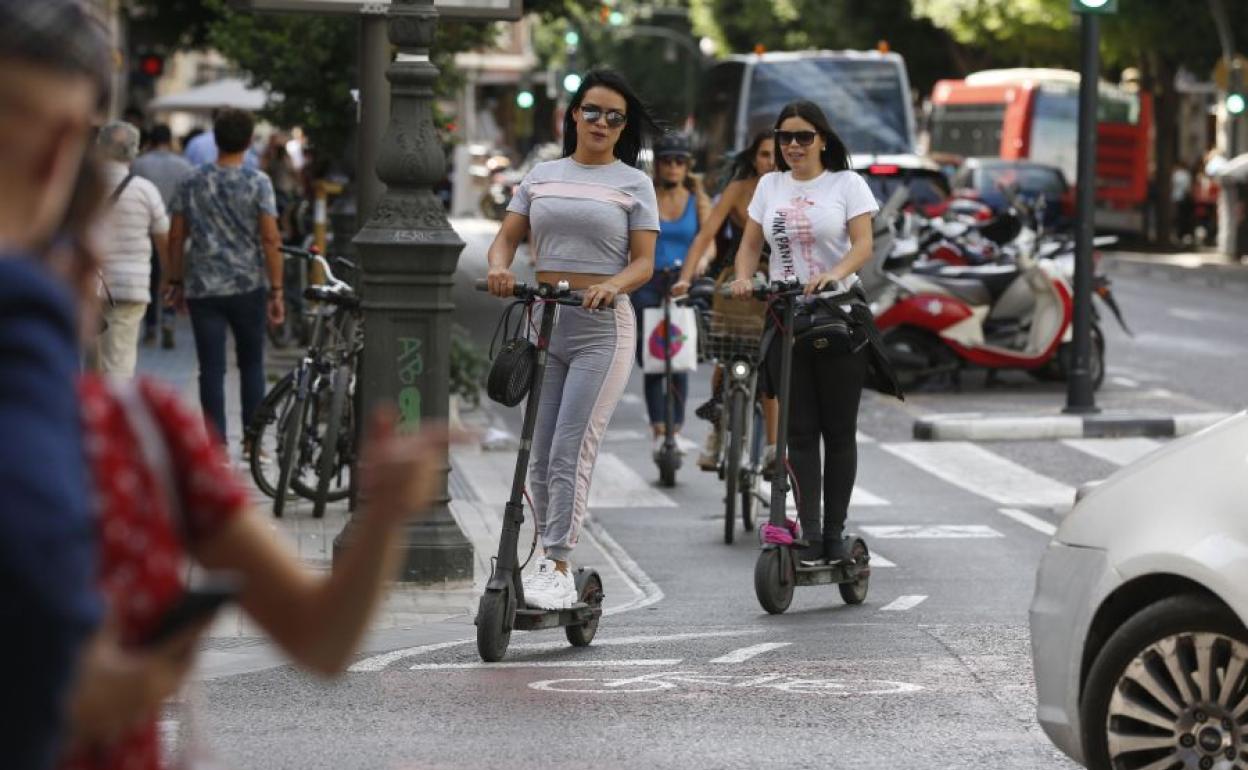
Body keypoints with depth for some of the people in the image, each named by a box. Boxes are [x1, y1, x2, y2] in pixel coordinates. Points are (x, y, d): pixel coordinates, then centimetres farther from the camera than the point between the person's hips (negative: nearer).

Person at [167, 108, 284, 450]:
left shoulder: (193, 182, 2)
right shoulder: (258, 182, -5)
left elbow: (176, 236, 3)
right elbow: (270, 239, -10)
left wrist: (176, 282, 13)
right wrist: (276, 291, -5)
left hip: (202, 289, 1)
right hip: (248, 286, -1)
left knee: (211, 369, 1)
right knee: (252, 364, 14)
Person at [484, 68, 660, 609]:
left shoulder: (633, 182, 3)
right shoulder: (542, 175, 13)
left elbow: (644, 262, -1)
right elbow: (507, 236, 10)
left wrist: (611, 286, -22)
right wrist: (499, 267, -13)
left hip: (601, 327, -4)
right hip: (543, 321, 4)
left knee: (570, 452, -12)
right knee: (541, 455, 6)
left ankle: (559, 573, -11)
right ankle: (549, 560, 17)